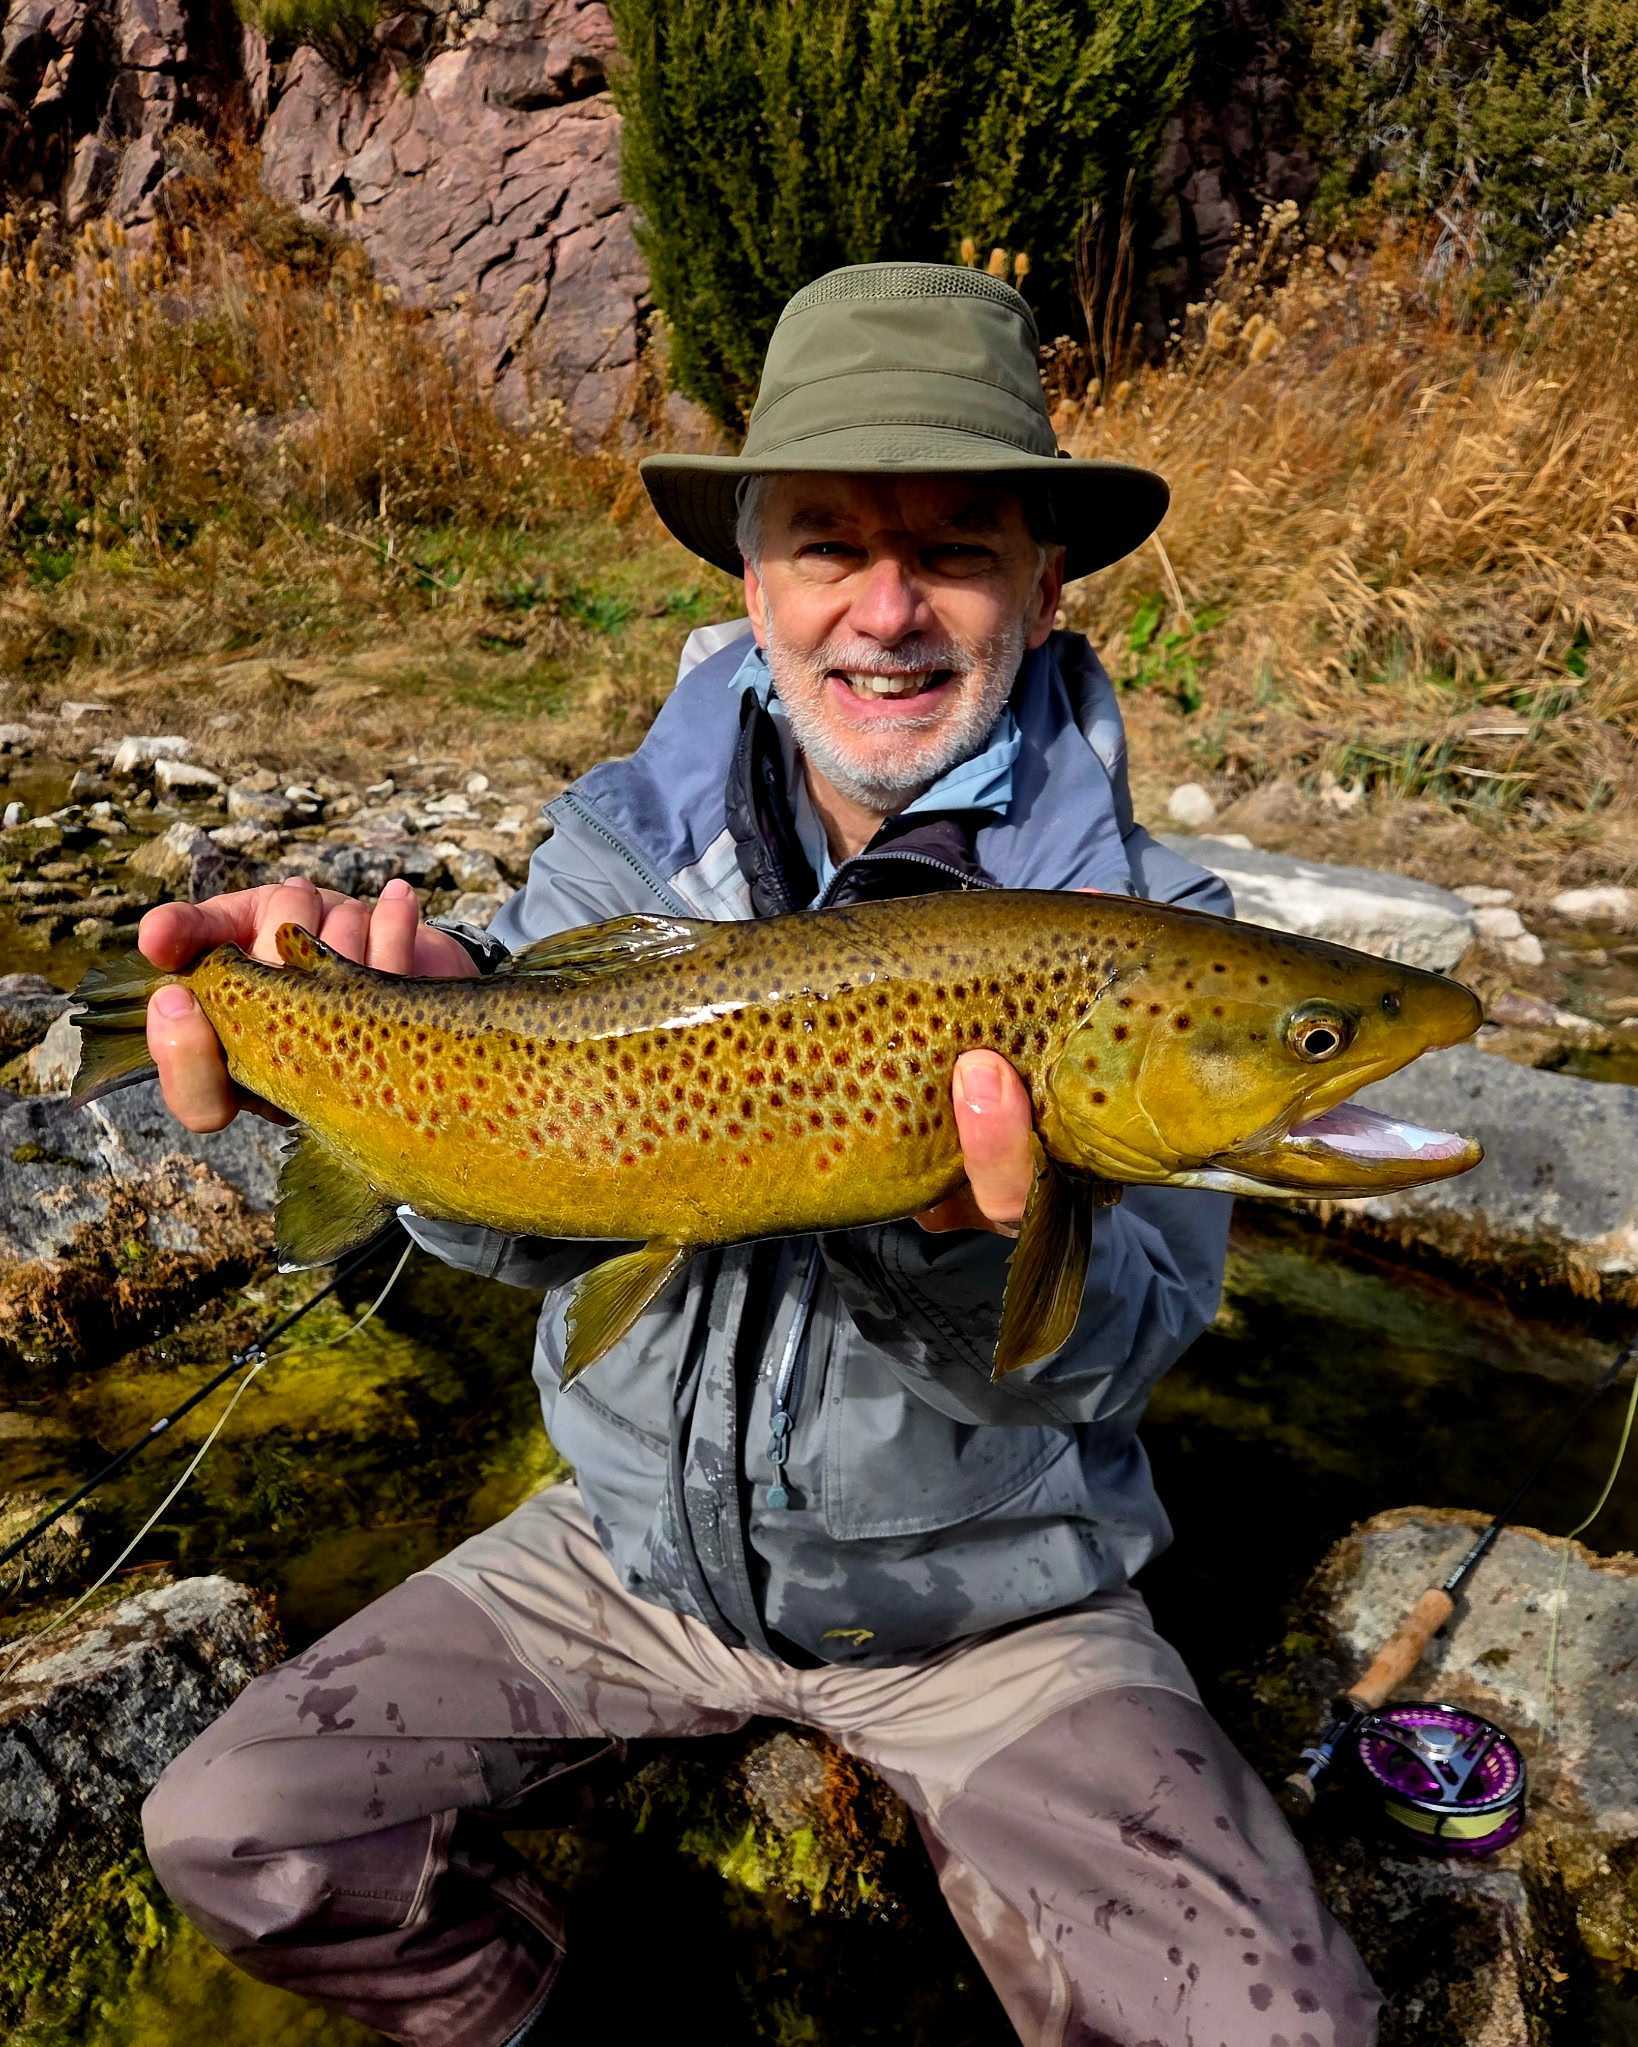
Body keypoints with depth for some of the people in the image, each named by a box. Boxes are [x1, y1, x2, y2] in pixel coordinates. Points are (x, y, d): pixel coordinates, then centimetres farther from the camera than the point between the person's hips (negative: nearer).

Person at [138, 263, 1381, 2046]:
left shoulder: (1138, 925, -13)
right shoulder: (629, 835, -6)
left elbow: (1110, 1353, -18)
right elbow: (522, 1225, -14)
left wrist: (990, 1239, -41)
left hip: (990, 1603, -1)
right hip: (640, 1543, 3)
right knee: (229, 1834, -2)